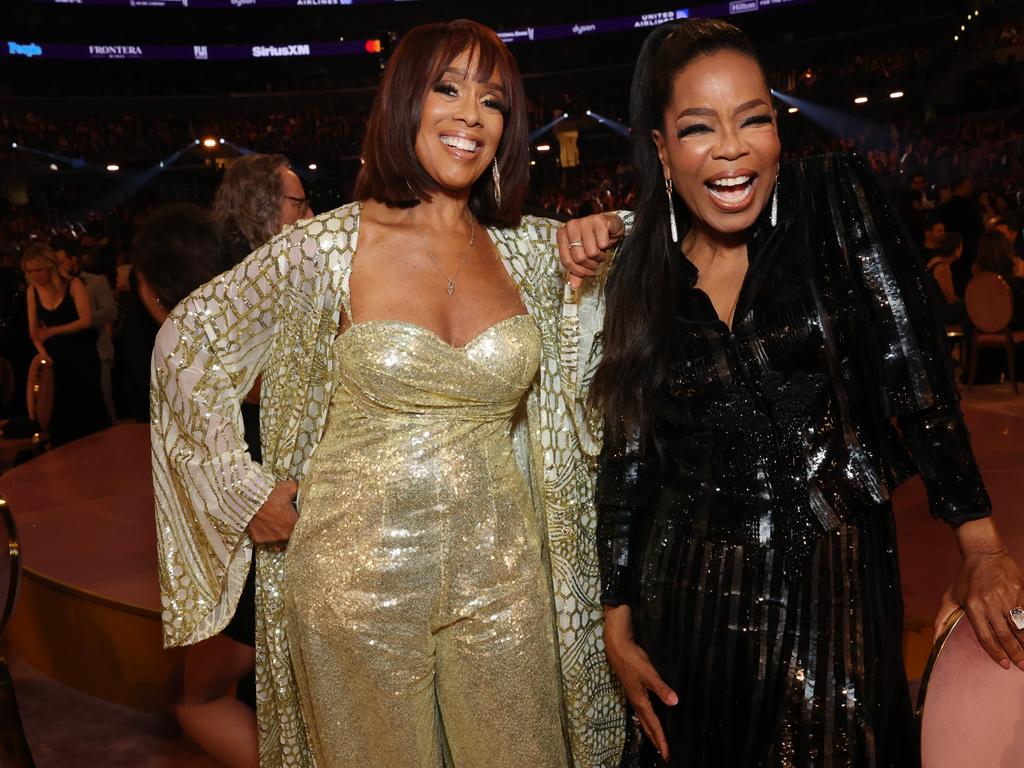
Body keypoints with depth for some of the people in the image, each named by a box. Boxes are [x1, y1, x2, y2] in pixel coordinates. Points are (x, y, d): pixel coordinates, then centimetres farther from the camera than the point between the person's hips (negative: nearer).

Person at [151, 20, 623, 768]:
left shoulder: (532, 249, 1)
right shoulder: (332, 245, -9)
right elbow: (183, 341, -1)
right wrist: (246, 491, -4)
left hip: (501, 575, 3)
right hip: (360, 577, -3)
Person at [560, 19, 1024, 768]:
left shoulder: (836, 198, -5)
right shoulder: (641, 273, 0)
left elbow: (913, 369, -9)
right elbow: (626, 459, 2)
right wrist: (619, 622, 2)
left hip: (835, 579, -1)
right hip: (690, 595, 2)